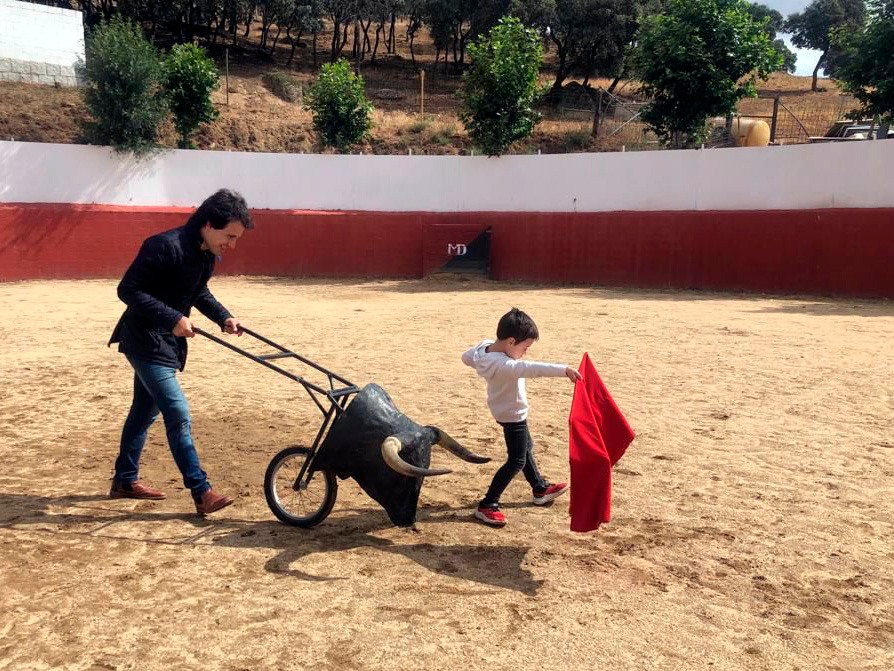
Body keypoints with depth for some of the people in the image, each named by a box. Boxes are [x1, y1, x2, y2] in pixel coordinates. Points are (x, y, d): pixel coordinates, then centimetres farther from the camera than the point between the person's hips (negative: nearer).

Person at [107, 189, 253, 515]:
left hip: (166, 341, 9)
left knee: (145, 411, 18)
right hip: (145, 341, -9)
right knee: (178, 413, -11)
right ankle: (202, 492, -6)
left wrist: (224, 317, 0)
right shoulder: (165, 246, -26)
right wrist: (173, 318, -31)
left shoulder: (207, 254, 1)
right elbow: (127, 290, -26)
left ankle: (124, 480, 33)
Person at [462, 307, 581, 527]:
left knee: (526, 448, 25)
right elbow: (532, 368, -50)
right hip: (513, 415, -10)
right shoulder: (504, 366, -38)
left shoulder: (485, 346, -13)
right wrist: (563, 370, -56)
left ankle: (540, 489, 43)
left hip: (507, 412, 10)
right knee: (516, 461, -1)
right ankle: (487, 505, 3)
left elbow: (467, 357, 6)